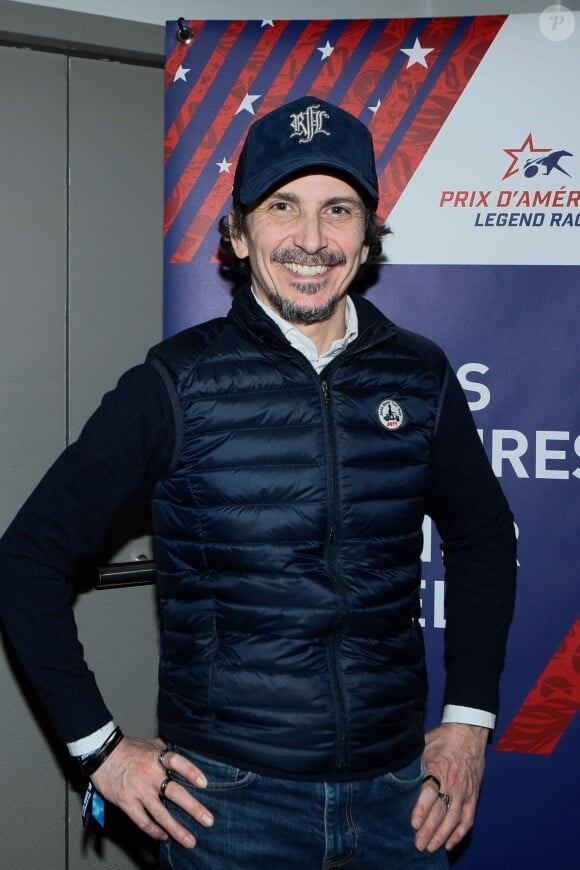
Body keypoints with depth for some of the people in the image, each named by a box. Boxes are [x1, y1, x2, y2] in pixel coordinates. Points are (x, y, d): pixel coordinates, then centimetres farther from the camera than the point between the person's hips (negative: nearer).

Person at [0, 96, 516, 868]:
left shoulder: (420, 378, -1)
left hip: (397, 791, 3)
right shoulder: (176, 385, -9)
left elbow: (482, 536, 14)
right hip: (229, 797, -3)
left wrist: (470, 718, 8)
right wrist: (99, 746, -6)